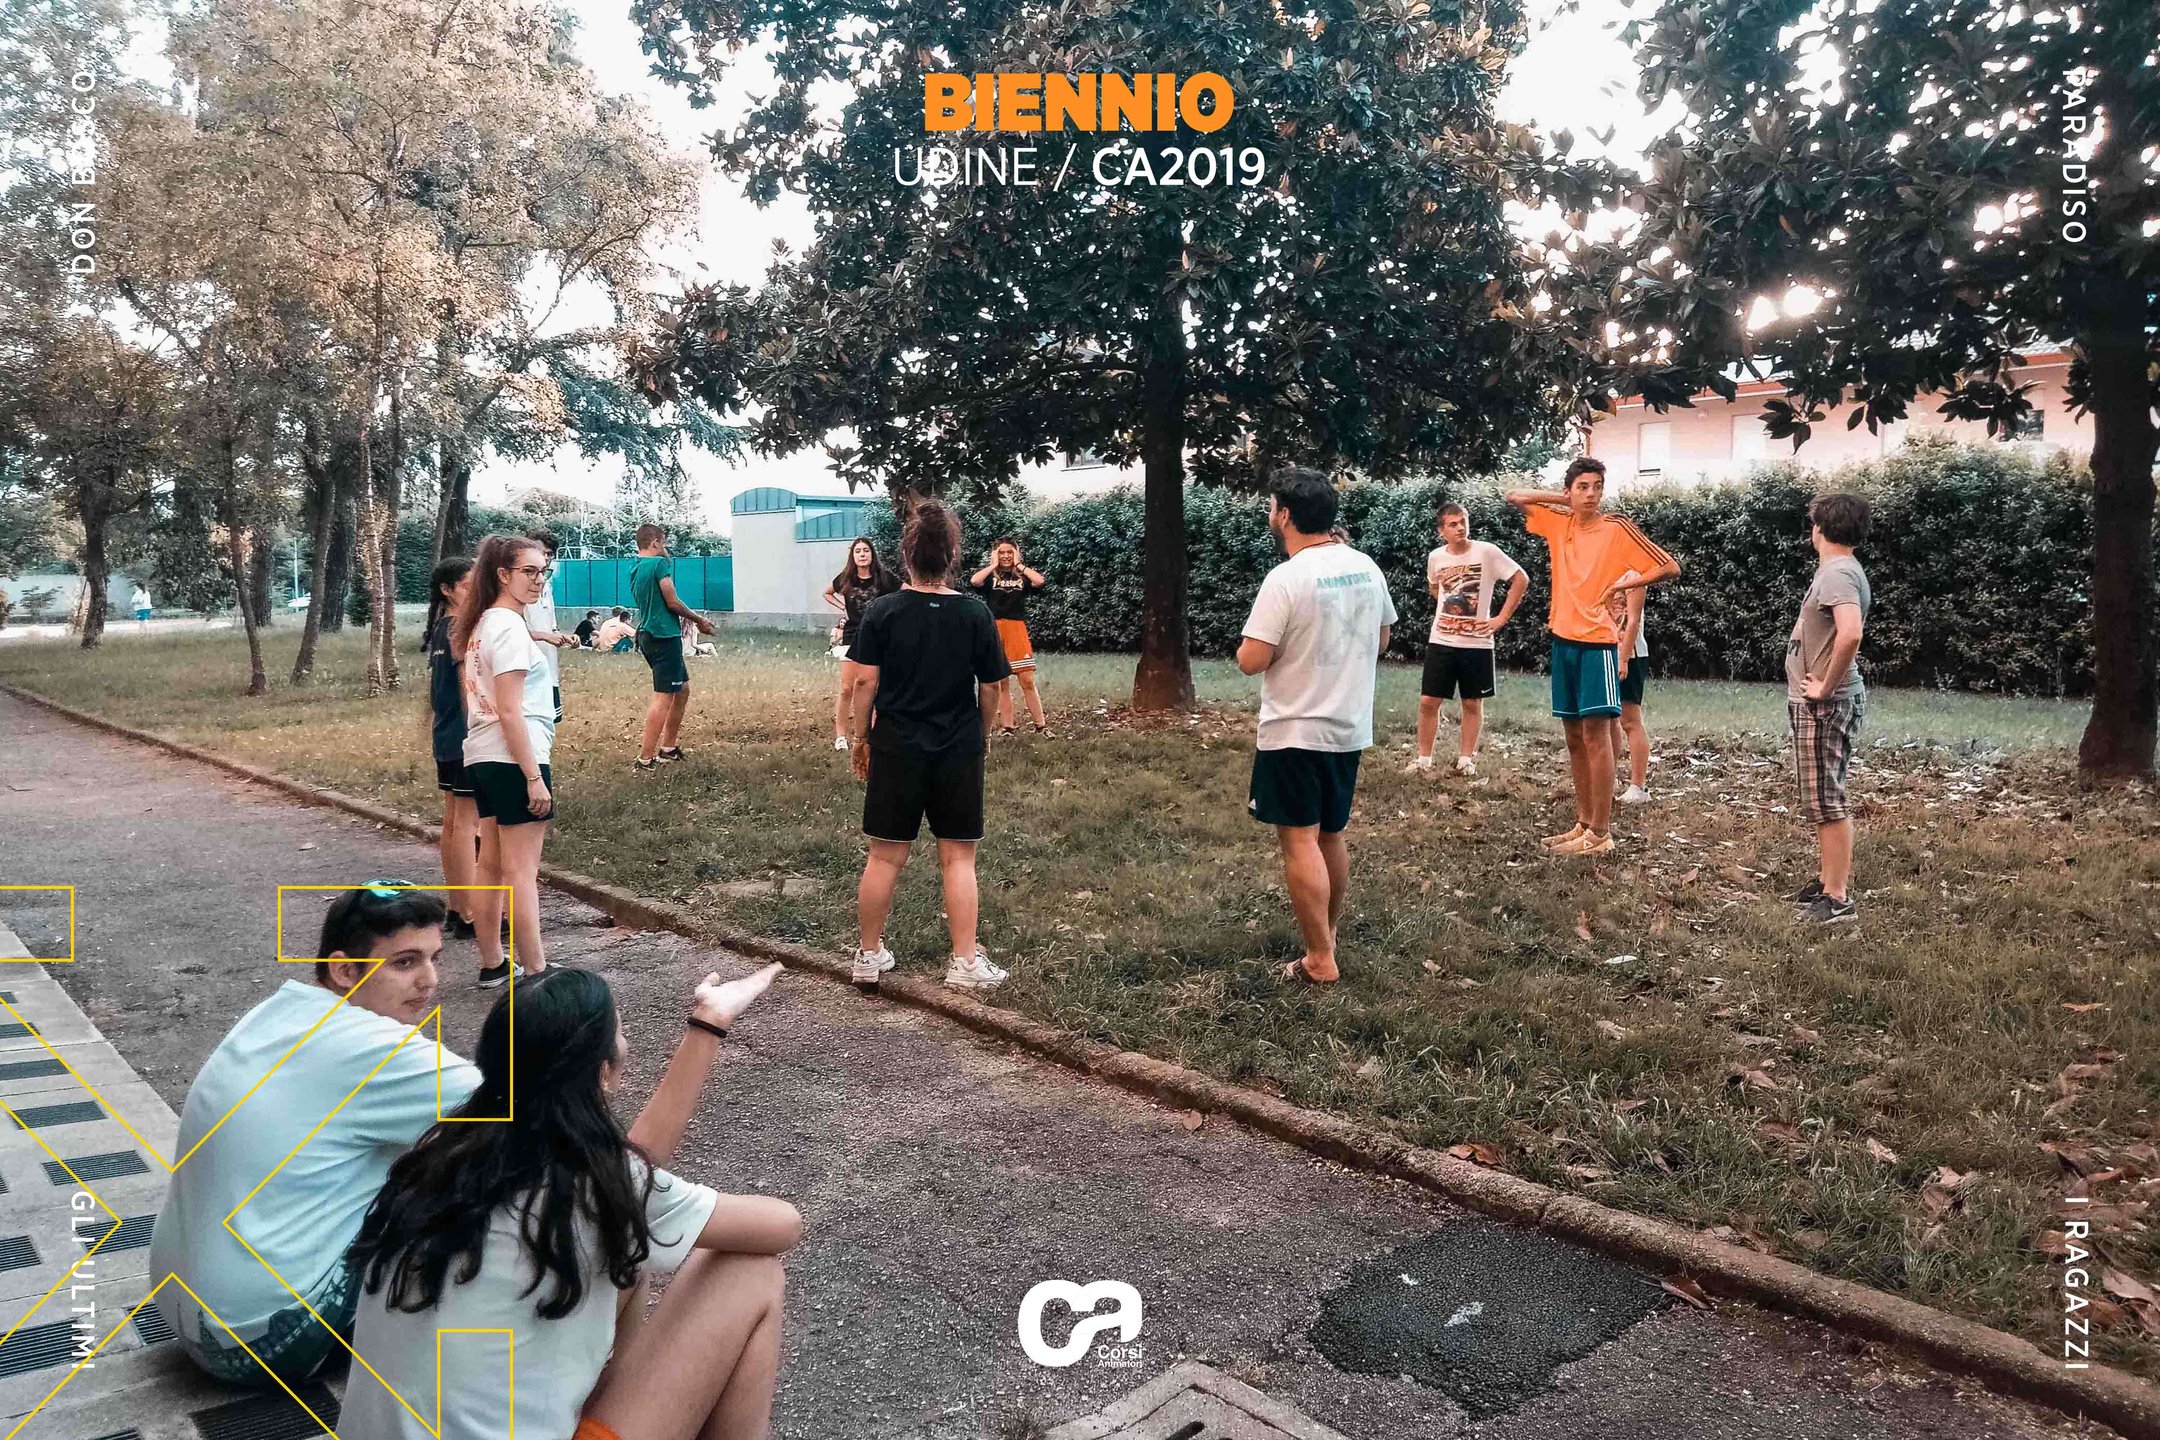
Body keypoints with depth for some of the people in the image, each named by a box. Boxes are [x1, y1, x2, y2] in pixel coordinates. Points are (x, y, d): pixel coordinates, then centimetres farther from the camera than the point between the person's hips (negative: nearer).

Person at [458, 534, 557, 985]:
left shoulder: (481, 625, 14)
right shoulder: (510, 628, -14)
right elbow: (510, 712, -19)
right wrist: (534, 777, -19)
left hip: (482, 759, 10)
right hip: (513, 760, -10)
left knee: (491, 866, 13)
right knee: (522, 871, -5)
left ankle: (492, 966, 22)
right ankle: (535, 974, 0)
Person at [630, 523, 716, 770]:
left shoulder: (635, 568, 14)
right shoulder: (660, 563, -12)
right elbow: (672, 602, -13)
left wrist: (683, 616, 13)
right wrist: (699, 620, 0)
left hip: (648, 635, 10)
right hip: (664, 636, -10)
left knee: (682, 689, 20)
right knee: (664, 697, -8)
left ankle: (668, 748, 23)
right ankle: (646, 759, -9)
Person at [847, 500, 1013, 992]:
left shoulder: (882, 611, -6)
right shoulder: (975, 614, -5)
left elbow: (866, 681, -7)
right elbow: (990, 688, 0)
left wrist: (859, 737, 6)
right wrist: (982, 735, 16)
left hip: (896, 748, 0)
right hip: (959, 749, 0)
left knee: (886, 856, 9)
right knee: (958, 858, 8)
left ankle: (868, 955, 21)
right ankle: (965, 962, 10)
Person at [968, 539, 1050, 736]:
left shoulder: (1022, 576, 8)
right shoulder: (989, 575, 7)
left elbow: (1039, 581, -12)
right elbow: (974, 581, -15)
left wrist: (1019, 565, -2)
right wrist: (993, 565, -3)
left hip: (1017, 630, 0)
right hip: (995, 631, 0)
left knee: (1027, 680, -3)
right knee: (1001, 682, 6)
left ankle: (1041, 725, 3)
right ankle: (1006, 727, 12)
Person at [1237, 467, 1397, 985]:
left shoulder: (1286, 579, -19)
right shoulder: (1366, 567, 4)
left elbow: (1251, 661, -19)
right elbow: (1382, 637, 17)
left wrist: (1253, 643, 2)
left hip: (1294, 731, -7)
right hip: (1350, 727, 8)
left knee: (1299, 840, -1)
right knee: (1333, 835, 19)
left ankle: (1320, 960, 1)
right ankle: (1328, 935, 32)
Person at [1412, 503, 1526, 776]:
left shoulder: (1487, 552, -10)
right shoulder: (1435, 557, 2)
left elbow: (1521, 580, -5)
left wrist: (1502, 617, -7)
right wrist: (1450, 608, 11)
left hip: (1477, 642, -2)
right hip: (1440, 641, 3)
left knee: (1473, 703, 7)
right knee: (1428, 701, 0)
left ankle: (1466, 758, 17)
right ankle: (1424, 758, 11)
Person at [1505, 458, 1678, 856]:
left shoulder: (1617, 529, -5)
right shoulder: (1557, 523, 8)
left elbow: (1670, 567, -1)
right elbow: (1514, 497, 18)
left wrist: (1627, 584, -9)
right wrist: (1561, 497, 8)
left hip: (1598, 641, -6)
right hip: (1563, 640, 6)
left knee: (1596, 734, -9)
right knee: (1574, 737, 10)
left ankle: (1600, 834, -6)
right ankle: (1583, 823, 18)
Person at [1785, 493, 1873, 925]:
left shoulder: (1837, 573, -18)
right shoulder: (1839, 569, 14)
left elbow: (1851, 633, -33)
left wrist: (1826, 687, -22)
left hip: (1825, 703, -10)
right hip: (1817, 701, 10)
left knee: (1826, 801, -5)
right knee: (1823, 799, 18)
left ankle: (1838, 899, 0)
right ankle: (1826, 881, 28)